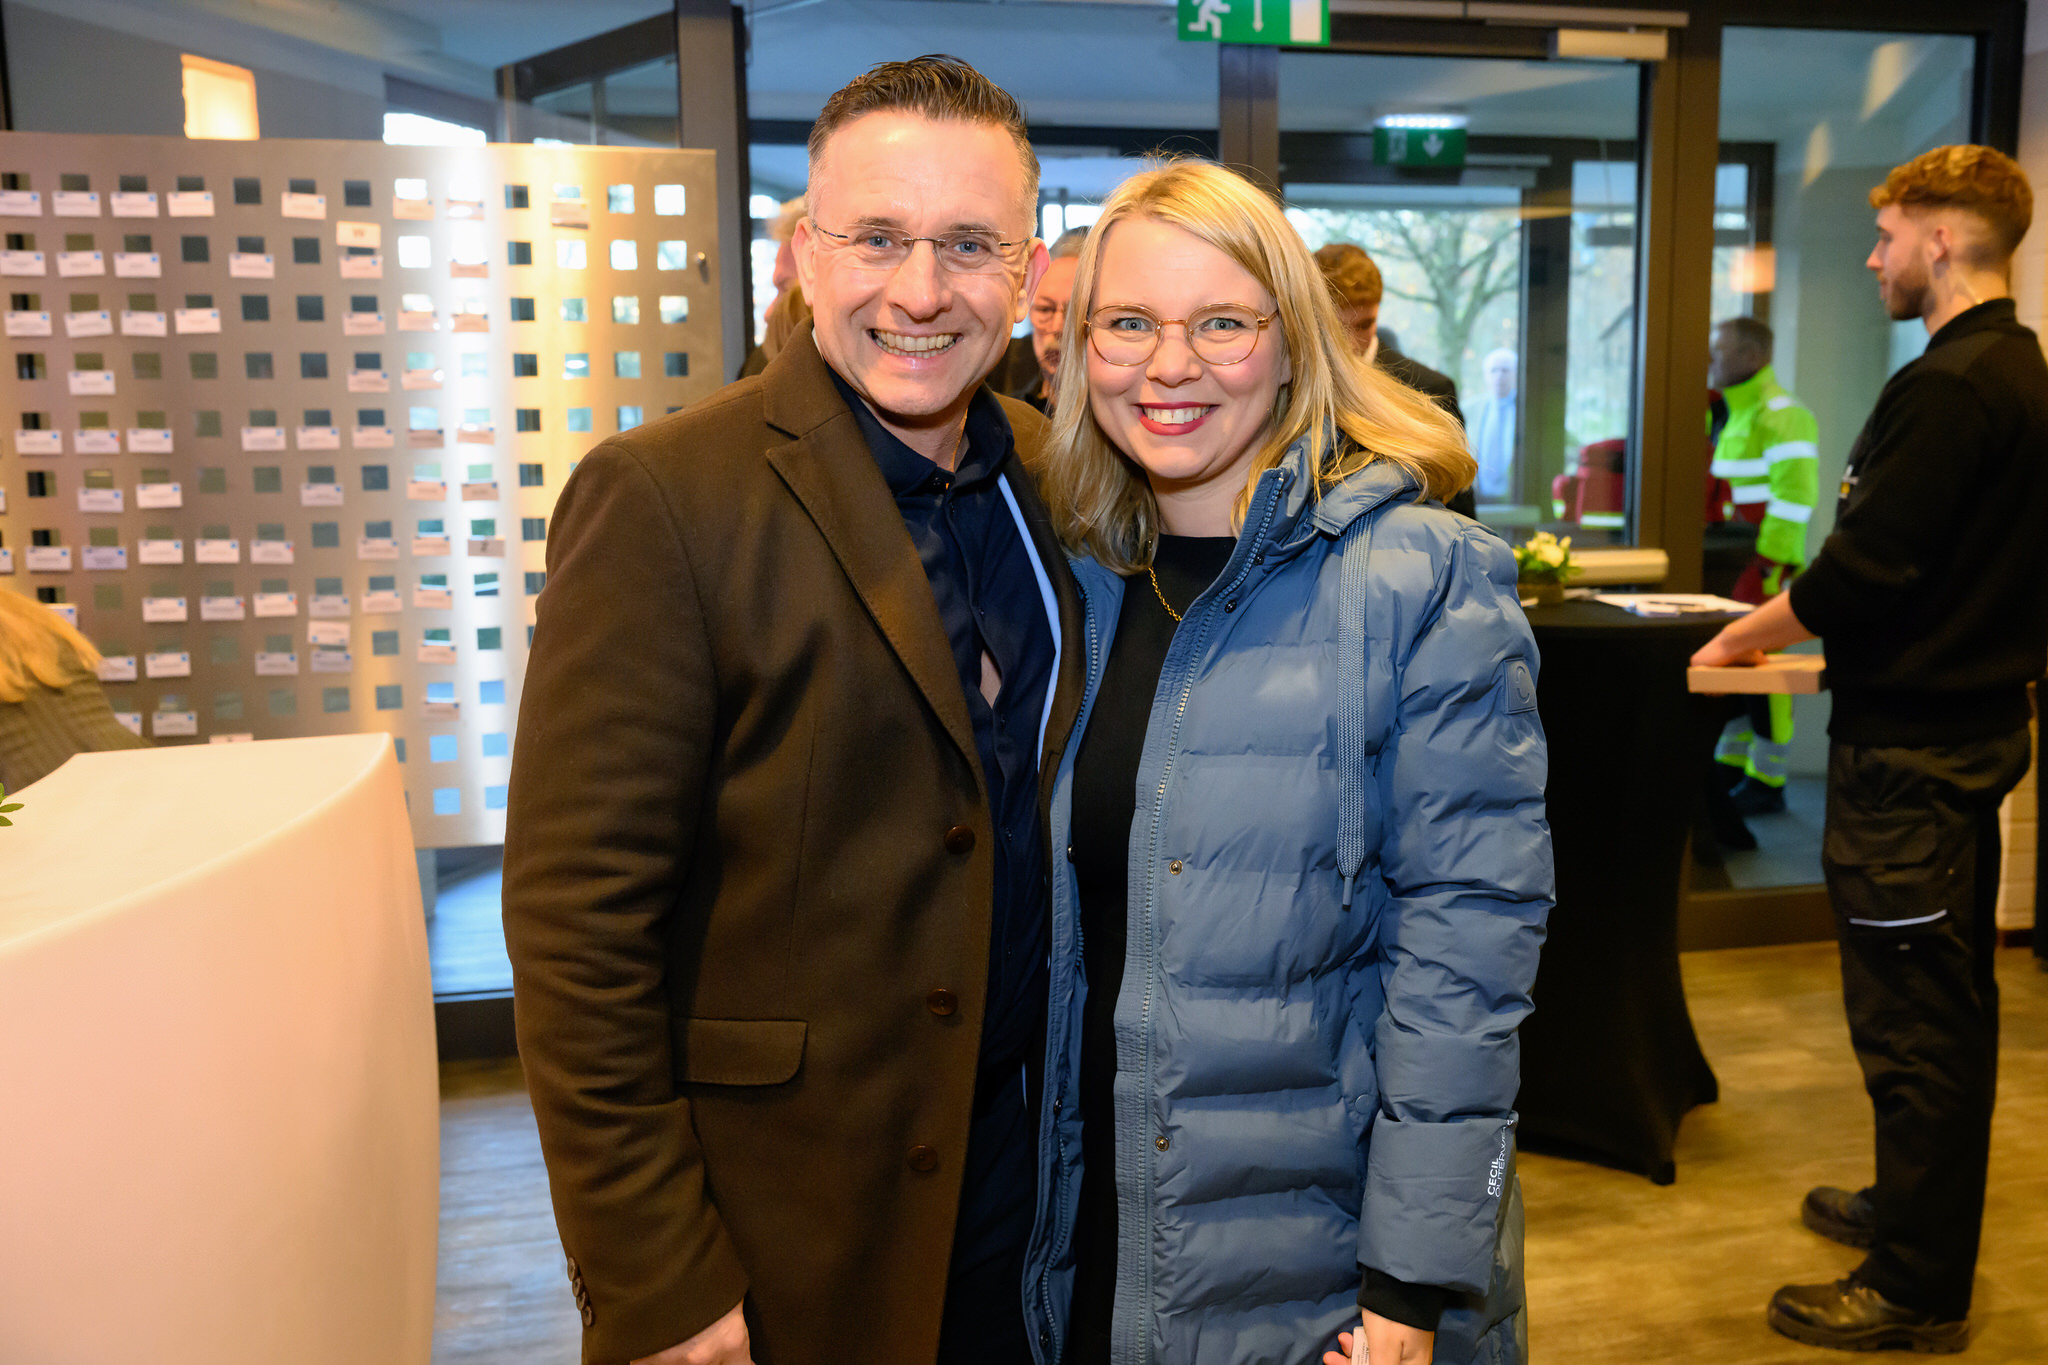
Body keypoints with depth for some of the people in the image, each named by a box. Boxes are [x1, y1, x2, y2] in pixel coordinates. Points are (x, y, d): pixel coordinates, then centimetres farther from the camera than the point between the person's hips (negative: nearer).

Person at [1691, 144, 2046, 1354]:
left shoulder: (1946, 389, -19)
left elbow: (1862, 572, -22)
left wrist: (1747, 635, -7)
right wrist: (1841, 642, 15)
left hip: (1909, 744, -10)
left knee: (1910, 1015, -1)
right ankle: (1918, 1209, 37)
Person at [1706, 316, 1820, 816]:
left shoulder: (1781, 416, -13)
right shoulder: (1728, 414, 17)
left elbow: (1794, 496, -20)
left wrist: (1769, 564, -21)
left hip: (1764, 566, -9)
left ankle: (1767, 782, 5)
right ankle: (1732, 766, 22)